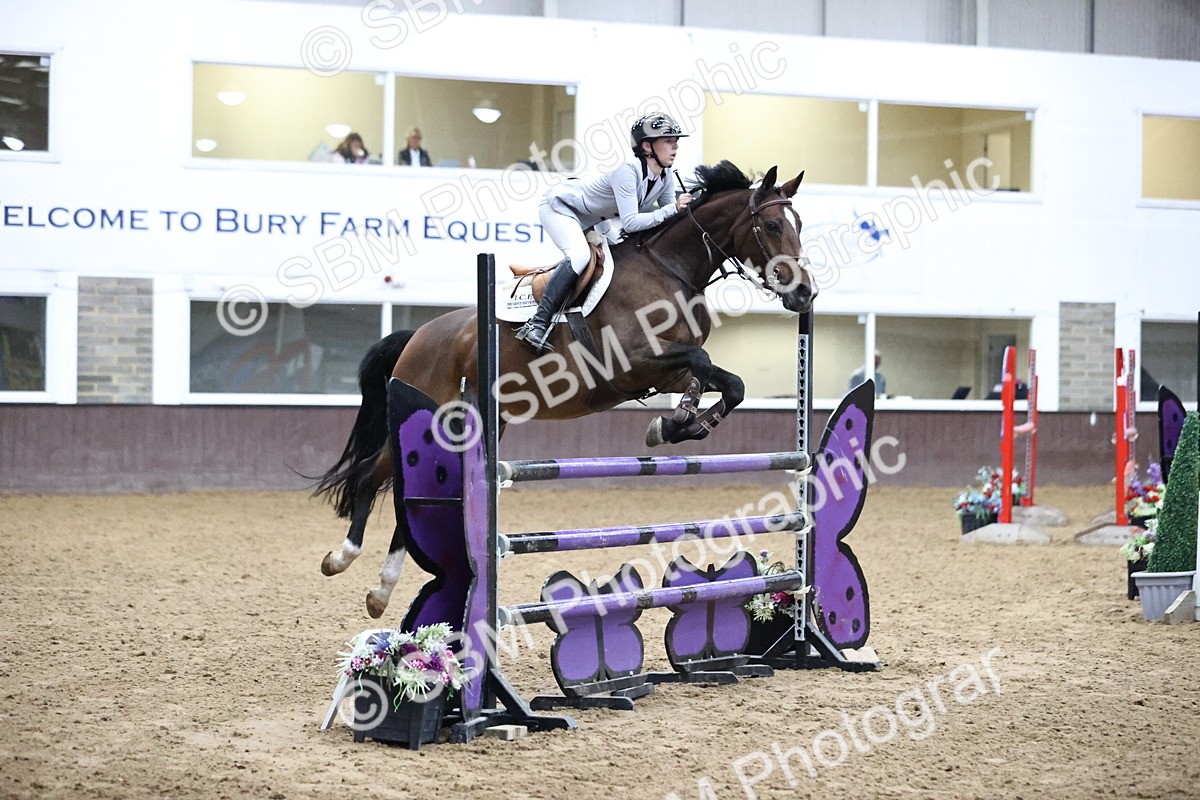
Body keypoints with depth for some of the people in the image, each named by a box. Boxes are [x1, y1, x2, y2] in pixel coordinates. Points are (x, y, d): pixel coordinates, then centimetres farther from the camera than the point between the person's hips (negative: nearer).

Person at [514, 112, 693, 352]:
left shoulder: (666, 177, -9)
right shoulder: (628, 172, -33)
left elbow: (668, 217, -2)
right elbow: (630, 223, -40)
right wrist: (672, 209, -40)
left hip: (594, 219, 9)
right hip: (559, 205, -9)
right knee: (580, 255, -33)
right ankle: (537, 324, -32)